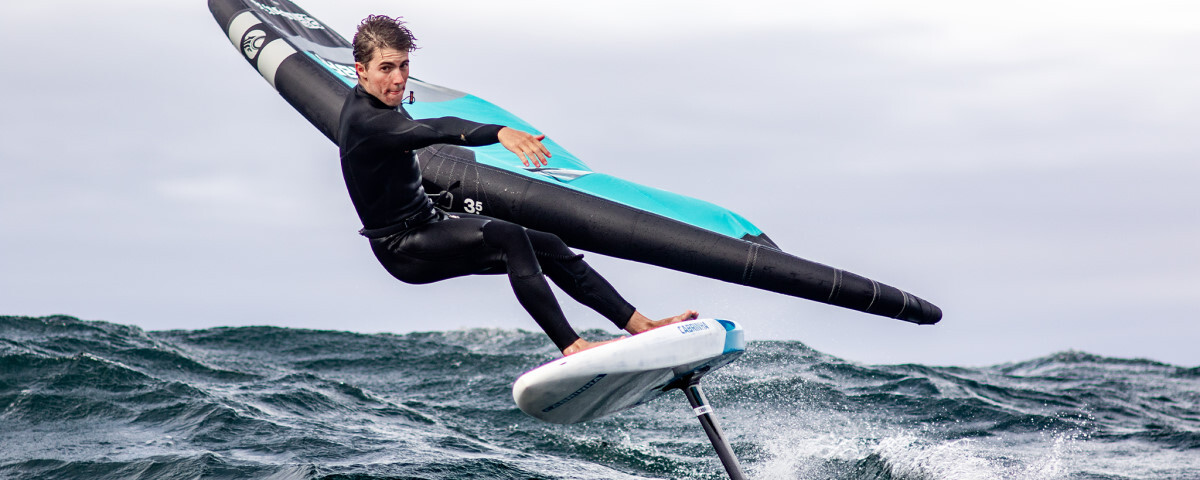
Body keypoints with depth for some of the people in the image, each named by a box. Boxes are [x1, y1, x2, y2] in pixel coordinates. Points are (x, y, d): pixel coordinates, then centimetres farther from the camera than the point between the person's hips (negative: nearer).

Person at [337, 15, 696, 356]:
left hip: (428, 222, 11)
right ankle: (571, 347, -39)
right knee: (509, 237, -32)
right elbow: (435, 131, -43)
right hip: (401, 247, -11)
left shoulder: (382, 104, 6)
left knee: (547, 246, 1)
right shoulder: (363, 121, -26)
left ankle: (640, 324, -2)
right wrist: (500, 133, -56)